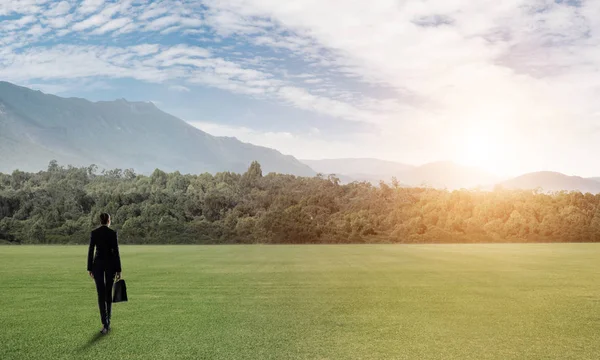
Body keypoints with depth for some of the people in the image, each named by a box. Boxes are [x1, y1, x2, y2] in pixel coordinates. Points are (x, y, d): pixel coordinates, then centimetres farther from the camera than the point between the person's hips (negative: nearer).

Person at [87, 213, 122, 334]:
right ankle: (107, 320, 23)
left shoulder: (94, 233, -2)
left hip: (98, 264, 0)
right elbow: (116, 252, -9)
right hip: (110, 263, 0)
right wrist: (118, 270, -4)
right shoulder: (113, 233, -8)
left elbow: (90, 251, -2)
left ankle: (105, 324, -10)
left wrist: (89, 268, 7)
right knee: (108, 292, 15)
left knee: (101, 294, 0)